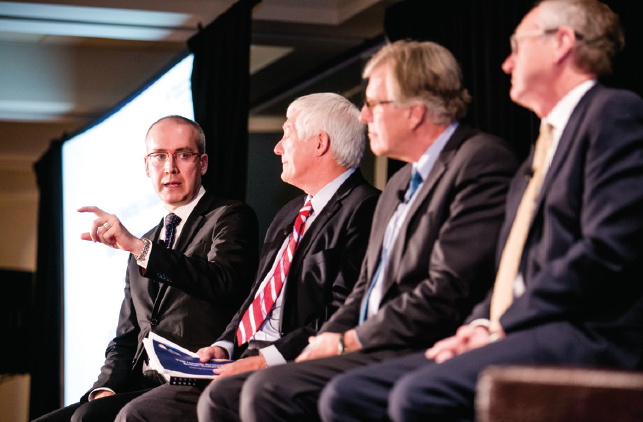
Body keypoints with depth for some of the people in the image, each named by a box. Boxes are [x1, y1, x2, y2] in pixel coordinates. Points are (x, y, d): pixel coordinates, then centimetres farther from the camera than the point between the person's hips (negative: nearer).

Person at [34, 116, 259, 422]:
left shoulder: (231, 218, 3)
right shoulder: (145, 244, 25)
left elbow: (223, 283, -18)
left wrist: (139, 247, -22)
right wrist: (105, 388, 3)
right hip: (139, 385, 7)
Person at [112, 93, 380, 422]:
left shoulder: (364, 209, -8)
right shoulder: (289, 214, 24)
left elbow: (343, 317, -17)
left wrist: (269, 358, -21)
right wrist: (224, 345, 6)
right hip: (245, 359, 9)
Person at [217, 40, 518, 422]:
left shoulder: (481, 161, -10)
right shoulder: (401, 183, 23)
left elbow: (447, 294, -18)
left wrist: (348, 341, -10)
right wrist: (325, 341, 3)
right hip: (368, 350, 10)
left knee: (269, 391, -25)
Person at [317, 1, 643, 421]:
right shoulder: (543, 147, 29)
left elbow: (609, 251, -15)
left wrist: (504, 324, -13)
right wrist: (482, 323, 3)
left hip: (591, 335, -9)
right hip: (514, 335, 10)